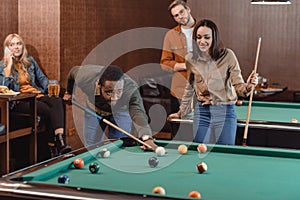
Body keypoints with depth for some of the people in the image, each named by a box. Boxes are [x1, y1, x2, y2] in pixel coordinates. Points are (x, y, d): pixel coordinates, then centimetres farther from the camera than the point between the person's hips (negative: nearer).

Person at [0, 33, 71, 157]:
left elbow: (42, 77, 21)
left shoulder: (29, 61, 16)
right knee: (48, 110, -32)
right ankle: (54, 144, -25)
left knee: (57, 101, -31)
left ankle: (60, 141, -46)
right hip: (19, 101, -4)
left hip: (36, 94, 4)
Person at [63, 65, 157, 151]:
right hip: (93, 110, 2)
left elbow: (138, 112, -60)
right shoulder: (86, 76, -38)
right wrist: (69, 92, 5)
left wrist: (147, 137, -79)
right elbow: (74, 70, -14)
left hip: (121, 112, -1)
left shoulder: (131, 89, -44)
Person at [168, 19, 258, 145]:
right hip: (201, 111, 3)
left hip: (225, 112, -3)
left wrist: (248, 86, -33)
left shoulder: (227, 56, -10)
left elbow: (238, 87, -10)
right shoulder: (190, 59, 0)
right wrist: (181, 113, 21)